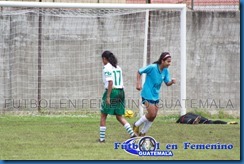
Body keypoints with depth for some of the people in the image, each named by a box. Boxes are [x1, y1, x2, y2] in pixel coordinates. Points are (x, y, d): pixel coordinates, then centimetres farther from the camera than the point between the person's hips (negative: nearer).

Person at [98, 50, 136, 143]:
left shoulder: (107, 68, -9)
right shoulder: (118, 68, 14)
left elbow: (110, 82, -18)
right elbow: (121, 83, 14)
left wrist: (108, 96, -19)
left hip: (111, 91, -7)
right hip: (120, 92, 7)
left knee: (103, 116, 6)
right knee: (119, 117, 12)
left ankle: (102, 138, 6)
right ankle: (132, 134, -2)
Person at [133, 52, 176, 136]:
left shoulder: (165, 71, -1)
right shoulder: (152, 67, -19)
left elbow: (167, 83, 4)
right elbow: (139, 72, -7)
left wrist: (172, 81, -18)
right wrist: (138, 83, -13)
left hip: (155, 96, 7)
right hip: (147, 94, -7)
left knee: (153, 116, 9)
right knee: (152, 114, -13)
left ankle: (142, 133, 26)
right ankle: (136, 125, 10)